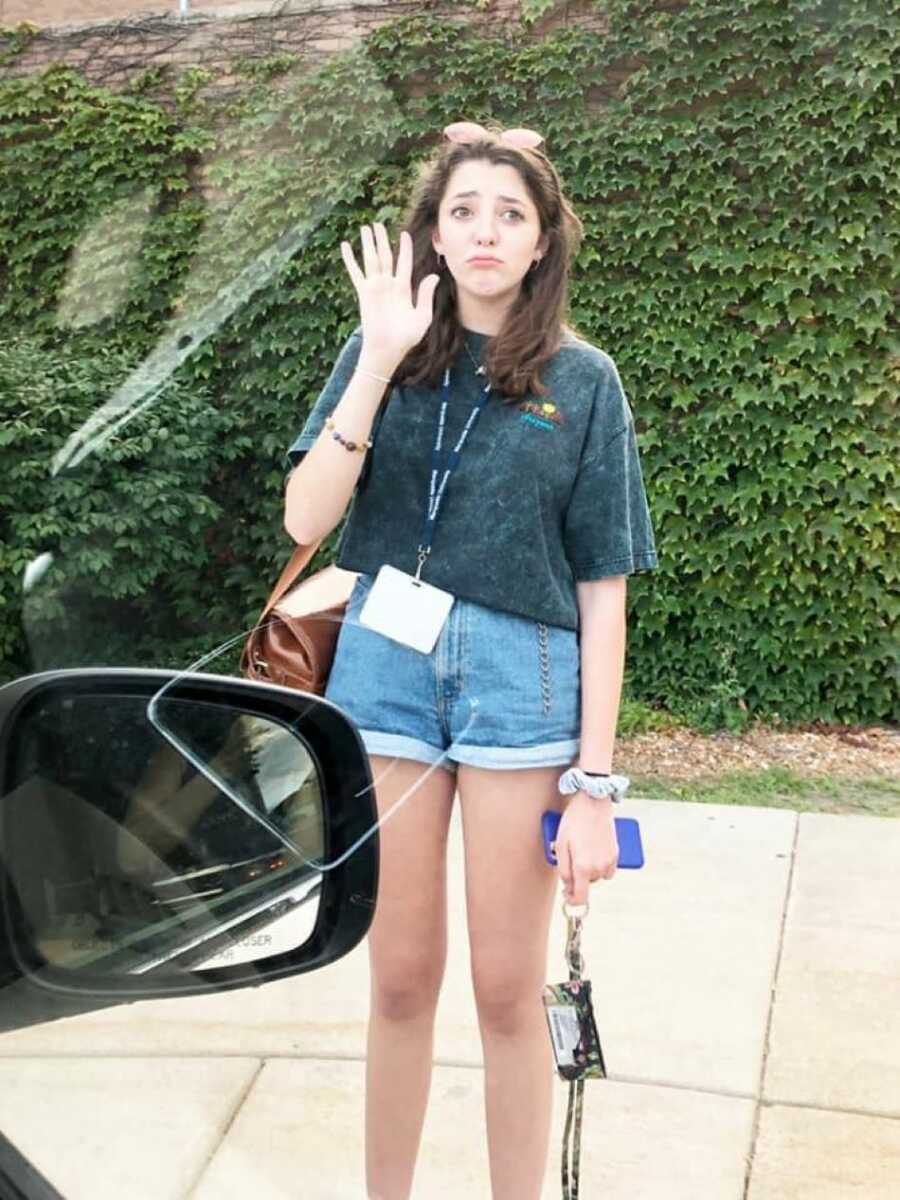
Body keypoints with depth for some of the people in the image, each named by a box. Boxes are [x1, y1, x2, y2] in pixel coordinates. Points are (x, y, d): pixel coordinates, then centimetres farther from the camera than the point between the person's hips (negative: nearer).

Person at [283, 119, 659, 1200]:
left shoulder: (583, 380, 2)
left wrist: (594, 784, -6)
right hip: (385, 668, 1)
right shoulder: (383, 355, 6)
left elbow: (602, 591, -1)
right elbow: (304, 519, -7)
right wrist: (380, 363, -14)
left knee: (506, 987, 7)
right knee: (401, 978, 11)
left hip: (522, 676, -1)